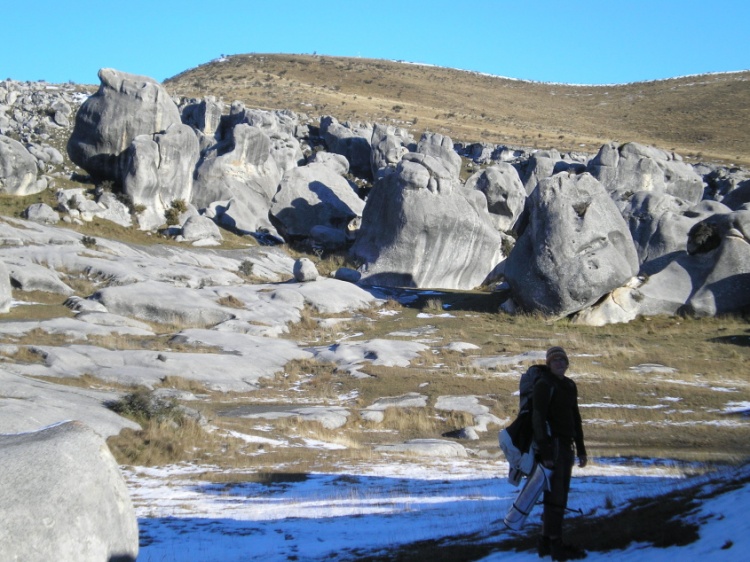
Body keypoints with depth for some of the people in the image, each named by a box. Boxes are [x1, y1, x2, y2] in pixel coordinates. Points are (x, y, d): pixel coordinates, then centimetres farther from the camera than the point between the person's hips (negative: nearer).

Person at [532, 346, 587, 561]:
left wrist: (581, 450, 16)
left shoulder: (570, 386, 14)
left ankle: (546, 542, 15)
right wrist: (545, 452, -22)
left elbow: (575, 419, 19)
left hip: (565, 446, 8)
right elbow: (538, 418, -17)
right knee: (556, 495, -8)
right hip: (552, 445, -8)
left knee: (558, 495, 9)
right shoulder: (544, 384, -12)